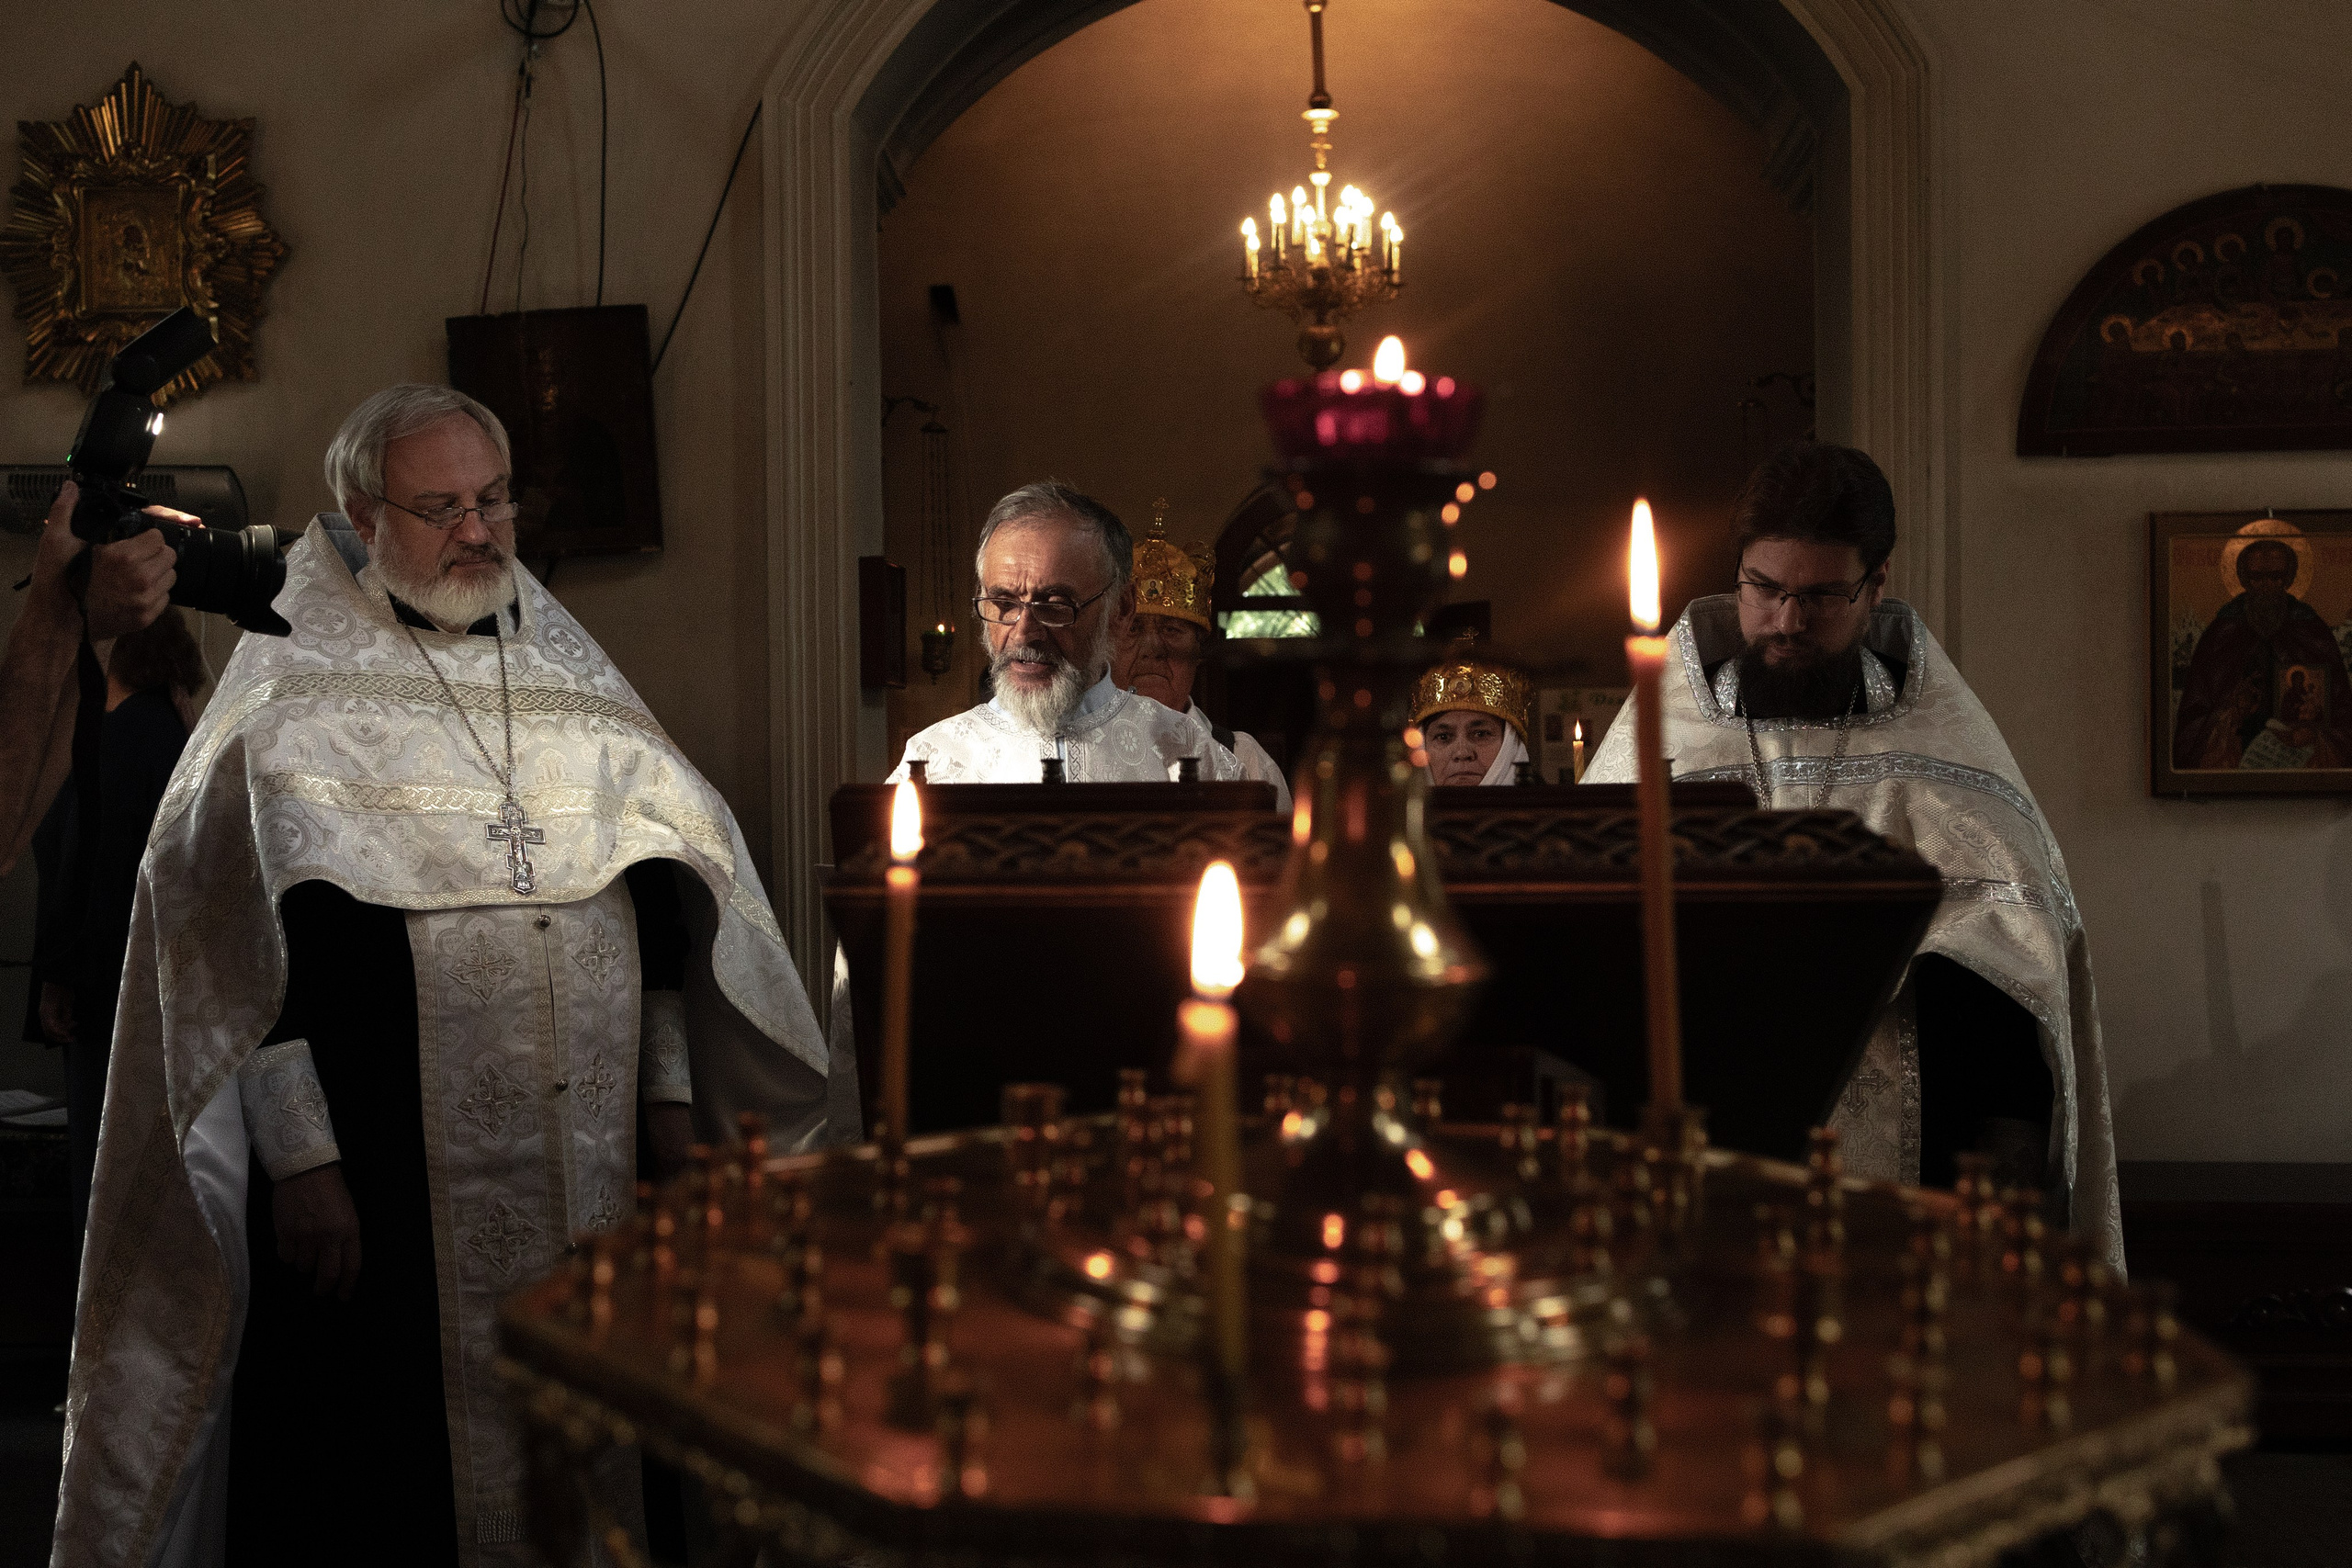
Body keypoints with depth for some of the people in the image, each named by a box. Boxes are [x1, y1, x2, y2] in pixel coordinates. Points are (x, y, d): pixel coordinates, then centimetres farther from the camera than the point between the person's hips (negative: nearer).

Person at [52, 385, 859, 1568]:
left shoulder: (569, 671, 13)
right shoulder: (292, 702, -2)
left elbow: (658, 900, 14)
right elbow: (249, 950, -8)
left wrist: (673, 1097, 10)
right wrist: (300, 1156, -13)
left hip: (588, 1169, 5)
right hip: (384, 1181, -4)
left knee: (580, 1469, 12)